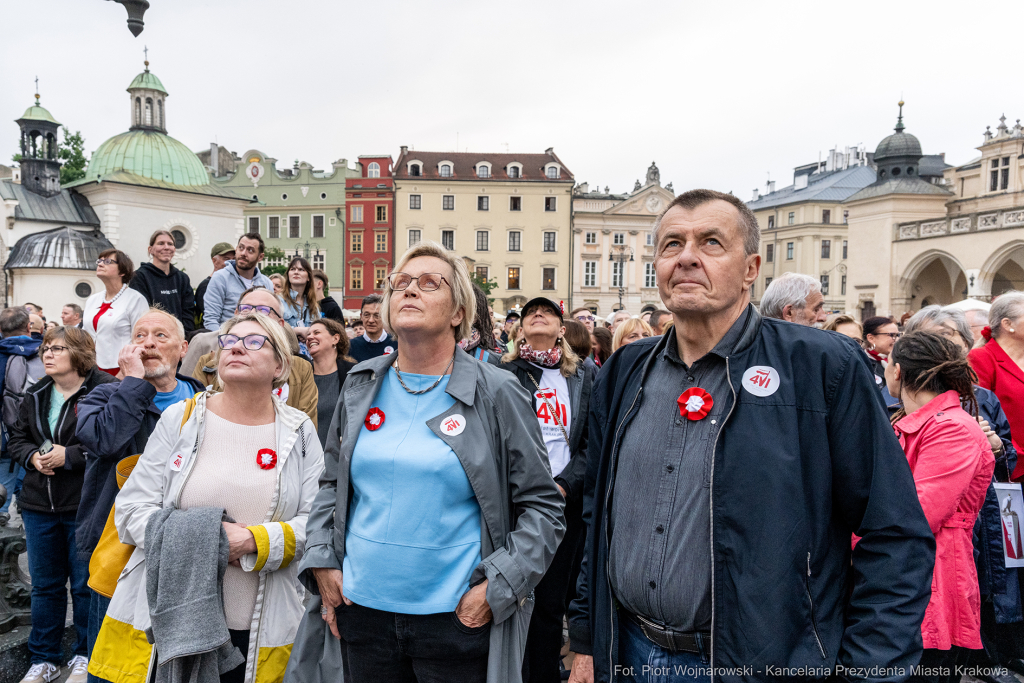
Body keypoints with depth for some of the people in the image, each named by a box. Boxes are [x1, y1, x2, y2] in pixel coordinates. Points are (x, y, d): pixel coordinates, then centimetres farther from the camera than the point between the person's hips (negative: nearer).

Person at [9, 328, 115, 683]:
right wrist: (33, 456, -4)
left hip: (85, 506, -6)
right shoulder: (36, 395, 11)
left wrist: (69, 455, -20)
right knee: (45, 584, 16)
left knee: (85, 584, 7)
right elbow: (16, 439, 16)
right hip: (40, 506, 6)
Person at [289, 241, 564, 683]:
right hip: (362, 609, 4)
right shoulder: (362, 386, 5)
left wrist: (498, 588, -11)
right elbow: (331, 484, 15)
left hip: (458, 617, -3)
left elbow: (542, 505, -5)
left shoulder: (497, 394, -7)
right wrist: (320, 561, 5)